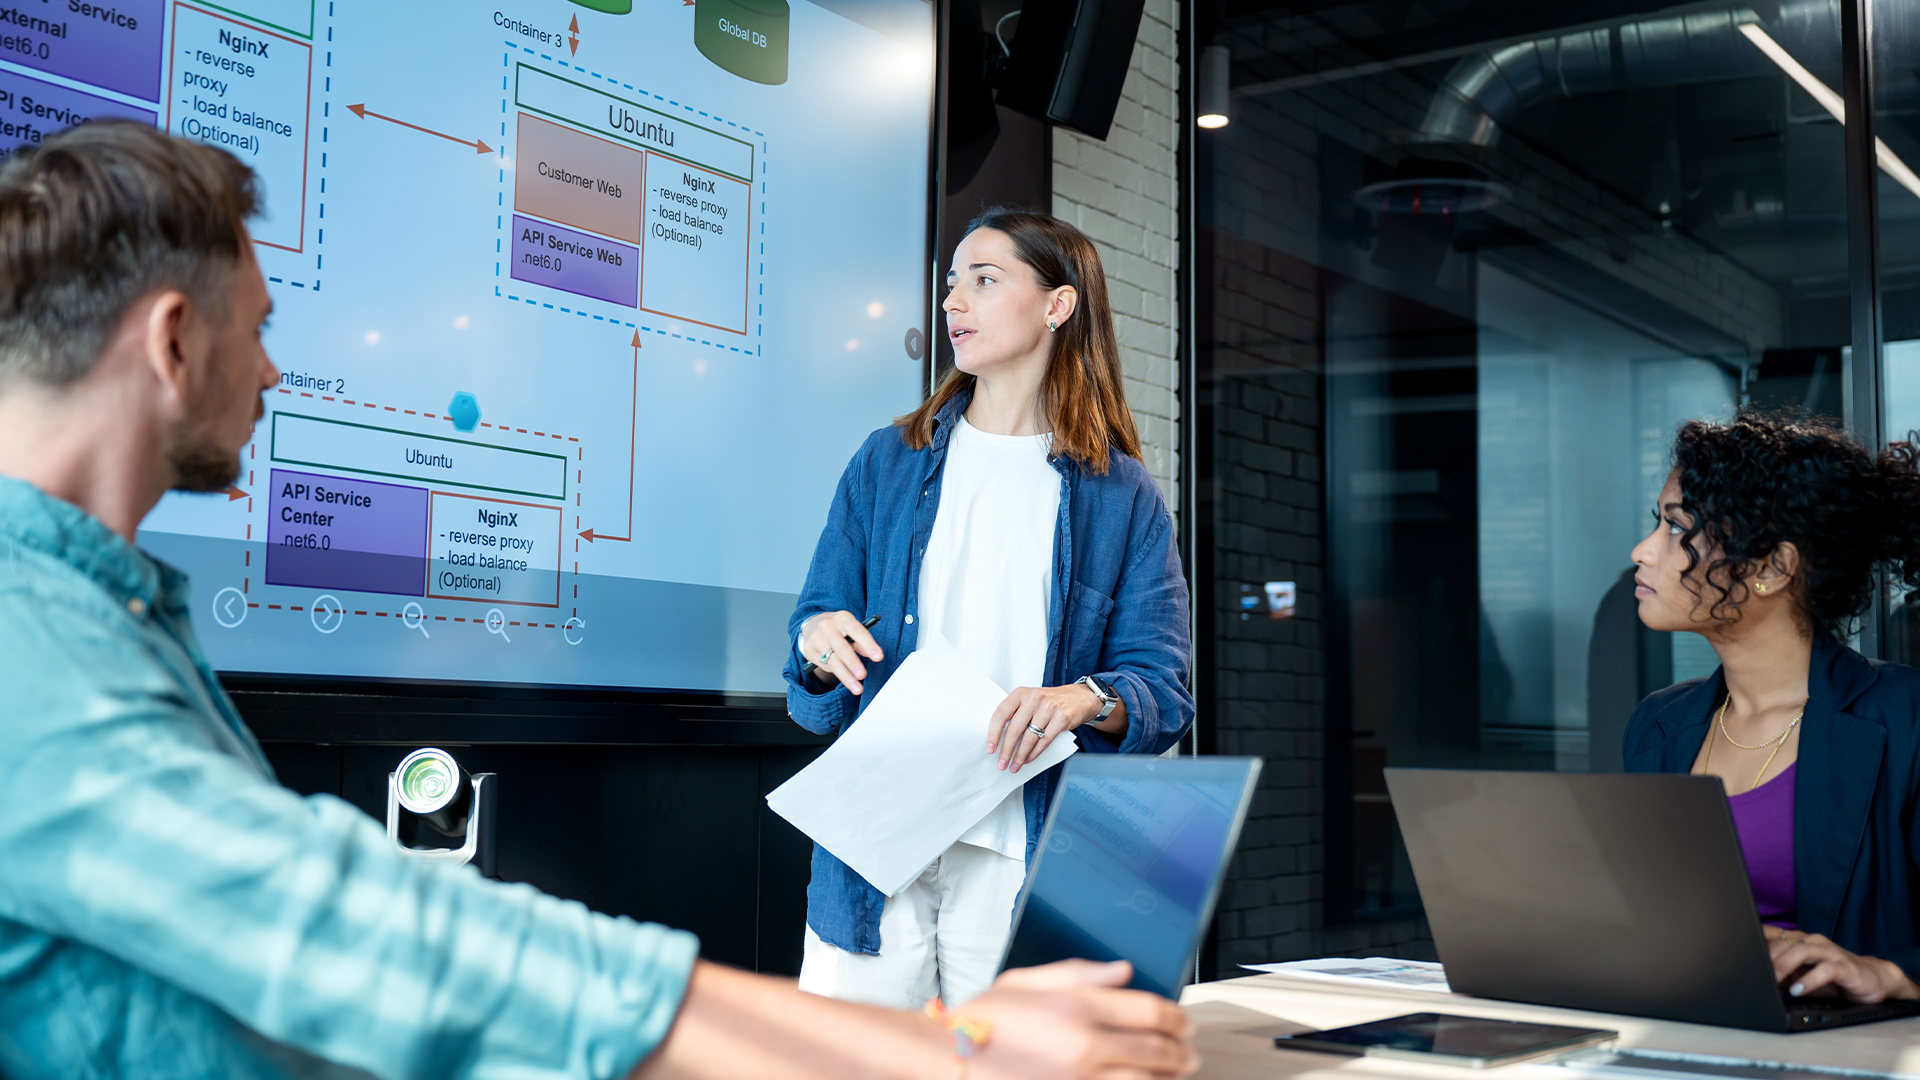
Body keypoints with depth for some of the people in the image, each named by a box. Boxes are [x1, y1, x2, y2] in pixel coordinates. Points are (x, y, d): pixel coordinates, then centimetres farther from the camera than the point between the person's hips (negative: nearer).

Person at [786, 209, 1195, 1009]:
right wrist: (818, 645, -10)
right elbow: (816, 701, 13)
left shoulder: (1121, 494, 8)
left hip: (1028, 859, -1)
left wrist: (1085, 699, -19)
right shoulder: (889, 462, 13)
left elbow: (1164, 695, 1)